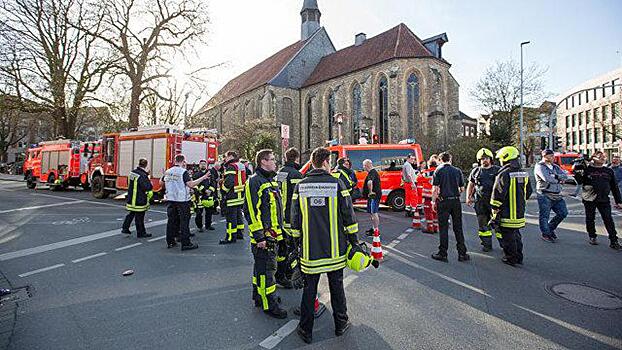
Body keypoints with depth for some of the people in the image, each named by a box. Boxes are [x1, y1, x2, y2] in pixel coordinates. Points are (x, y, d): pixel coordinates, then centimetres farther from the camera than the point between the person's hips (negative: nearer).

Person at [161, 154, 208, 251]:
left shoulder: (167, 172, 7)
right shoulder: (183, 172, -13)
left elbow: (161, 183, 19)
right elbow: (191, 184, -21)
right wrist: (203, 178, -15)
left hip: (171, 199, 7)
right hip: (182, 200, -6)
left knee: (171, 220, 14)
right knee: (184, 221, -2)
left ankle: (170, 241, 22)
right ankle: (185, 243, 0)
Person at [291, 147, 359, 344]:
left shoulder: (301, 186, -2)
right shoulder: (337, 184, -9)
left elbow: (295, 219, 2)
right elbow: (349, 216, -6)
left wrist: (298, 242, 13)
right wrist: (353, 240, 6)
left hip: (310, 249, 1)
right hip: (335, 248, -1)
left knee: (309, 289, 13)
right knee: (336, 286, 17)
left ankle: (306, 331, 25)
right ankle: (341, 325, 34)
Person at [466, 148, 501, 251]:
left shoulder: (498, 170, 5)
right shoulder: (475, 171, 10)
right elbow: (470, 185, 16)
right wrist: (468, 197, 6)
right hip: (480, 202, 2)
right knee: (483, 223, 9)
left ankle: (504, 243, 10)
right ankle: (487, 244, 19)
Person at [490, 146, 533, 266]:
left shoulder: (504, 174, -18)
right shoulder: (524, 173, 8)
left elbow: (498, 194, -19)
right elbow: (529, 192, 18)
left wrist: (495, 210, -11)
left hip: (507, 213, -8)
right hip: (520, 213, 8)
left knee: (508, 236, 4)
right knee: (516, 234, 20)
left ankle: (510, 259, 13)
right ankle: (519, 257, 29)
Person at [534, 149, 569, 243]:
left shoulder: (555, 166, 16)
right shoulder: (540, 167, -8)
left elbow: (565, 176, 3)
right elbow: (547, 178, -21)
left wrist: (556, 176, -16)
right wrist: (560, 179, -5)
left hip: (557, 195, 7)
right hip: (545, 195, -7)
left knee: (563, 213, 10)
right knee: (544, 216, 1)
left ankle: (550, 228, 29)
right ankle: (545, 234, 15)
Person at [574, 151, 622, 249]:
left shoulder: (609, 171, 11)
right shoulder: (587, 169, 1)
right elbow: (580, 181, -1)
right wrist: (577, 172, -17)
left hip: (604, 200, 2)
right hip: (589, 199, -2)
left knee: (608, 219, -3)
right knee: (590, 219, 7)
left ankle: (613, 241, 1)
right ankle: (592, 237, 22)